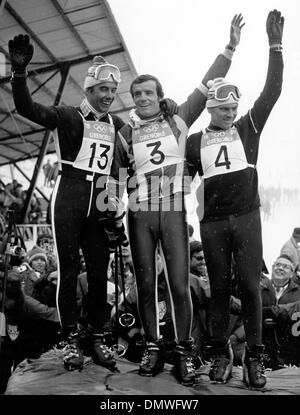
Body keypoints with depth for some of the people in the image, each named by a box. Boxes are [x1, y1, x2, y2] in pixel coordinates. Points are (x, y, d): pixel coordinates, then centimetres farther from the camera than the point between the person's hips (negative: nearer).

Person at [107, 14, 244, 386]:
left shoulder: (178, 121, 9)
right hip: (139, 216, 1)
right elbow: (114, 174, 11)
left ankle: (183, 352, 9)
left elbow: (206, 87, 8)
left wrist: (230, 48, 6)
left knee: (180, 286, -3)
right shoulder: (126, 133, 9)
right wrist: (111, 214, 5)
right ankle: (152, 348, 17)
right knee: (146, 285, 5)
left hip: (174, 213, -1)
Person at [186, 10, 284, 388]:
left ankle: (254, 357, 5)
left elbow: (272, 91, 2)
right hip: (212, 222, 1)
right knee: (219, 287, 6)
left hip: (246, 217, 0)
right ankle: (220, 354, 14)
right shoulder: (195, 142, 10)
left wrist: (275, 45, -3)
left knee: (249, 285, -2)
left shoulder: (247, 128, 9)